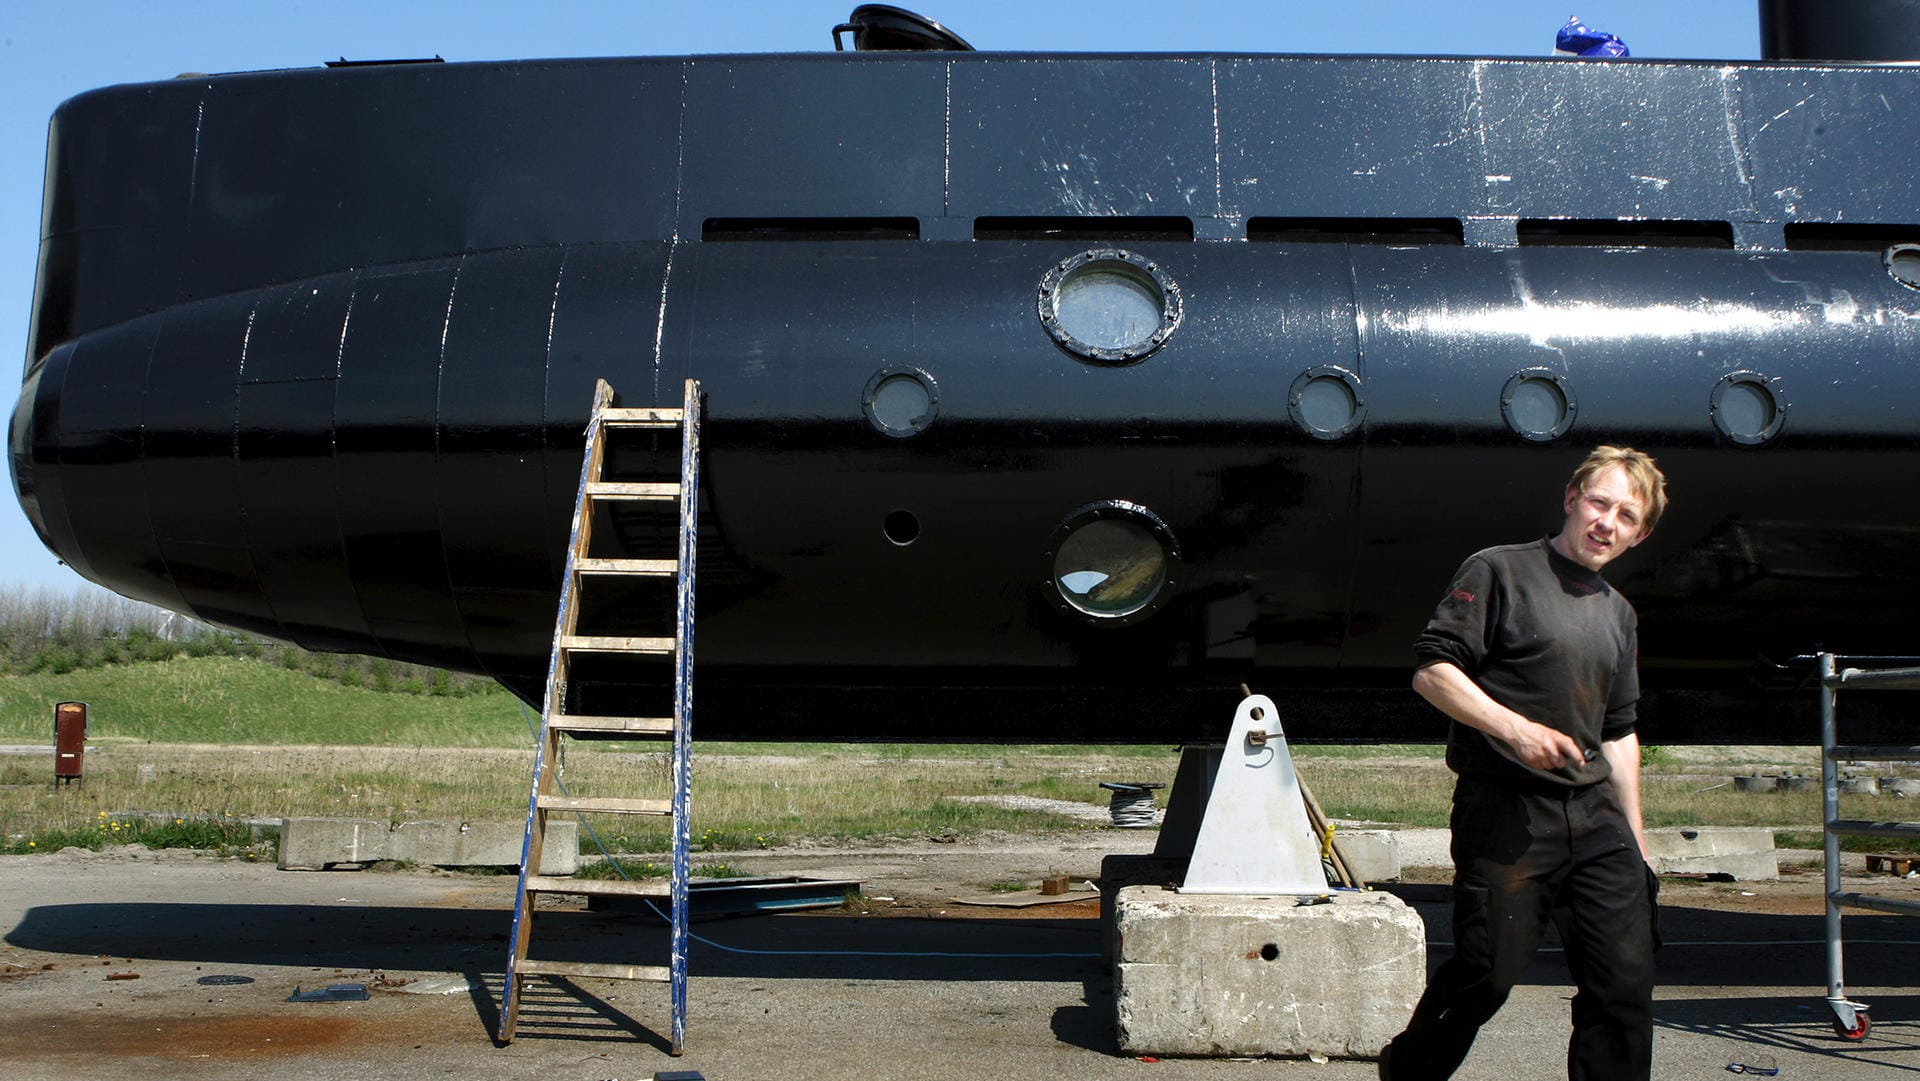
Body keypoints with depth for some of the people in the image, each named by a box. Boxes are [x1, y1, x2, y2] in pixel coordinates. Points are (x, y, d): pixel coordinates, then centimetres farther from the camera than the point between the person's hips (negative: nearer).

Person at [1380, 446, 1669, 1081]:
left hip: (1595, 816, 6)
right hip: (1507, 812, -6)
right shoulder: (1500, 571, -1)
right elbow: (1432, 670, -9)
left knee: (1626, 980, -1)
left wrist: (1635, 842, 20)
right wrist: (1516, 729, -20)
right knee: (1487, 972, -3)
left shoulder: (1619, 613, 21)